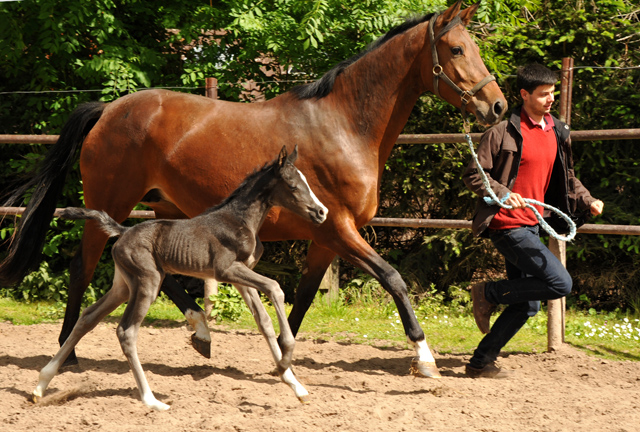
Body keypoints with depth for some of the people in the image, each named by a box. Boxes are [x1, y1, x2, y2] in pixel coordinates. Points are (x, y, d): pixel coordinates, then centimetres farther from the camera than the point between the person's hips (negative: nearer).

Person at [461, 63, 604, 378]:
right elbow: (473, 175, -9)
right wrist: (502, 193, -25)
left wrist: (587, 201, 7)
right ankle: (488, 294, -3)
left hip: (531, 226, 8)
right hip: (507, 225, -8)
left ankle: (481, 363, 16)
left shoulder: (557, 133, 12)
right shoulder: (504, 132, -11)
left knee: (526, 305, 9)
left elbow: (566, 177, 24)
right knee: (560, 284, -17)